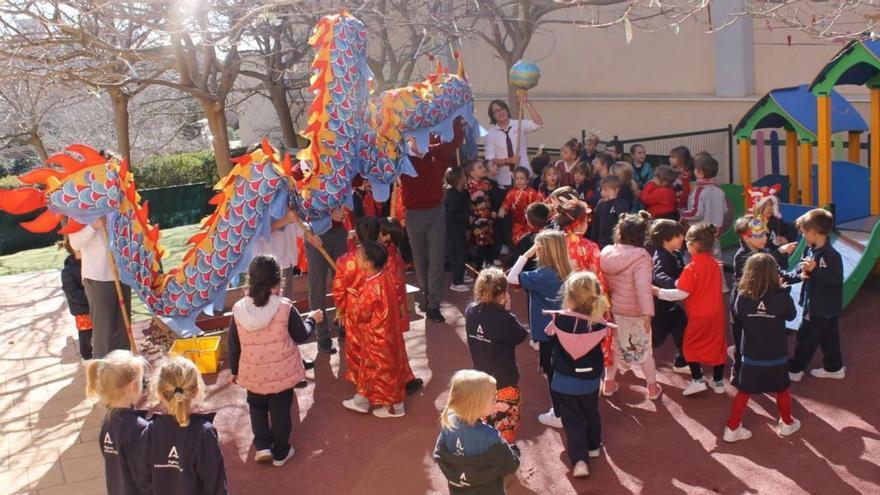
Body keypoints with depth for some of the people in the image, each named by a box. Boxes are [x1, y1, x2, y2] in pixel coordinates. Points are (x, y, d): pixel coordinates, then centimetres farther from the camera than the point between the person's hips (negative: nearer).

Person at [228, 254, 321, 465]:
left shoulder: (239, 309, -11)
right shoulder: (285, 307, -19)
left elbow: (233, 345, -1)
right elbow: (301, 336, -5)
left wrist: (234, 370, 14)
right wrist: (312, 319, 14)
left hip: (253, 374, 2)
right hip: (282, 373, -2)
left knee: (256, 406, 26)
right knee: (280, 410, 15)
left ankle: (262, 446, 19)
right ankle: (280, 452, 29)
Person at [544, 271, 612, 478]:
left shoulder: (559, 319, -22)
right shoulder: (599, 324, -20)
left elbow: (548, 333, -1)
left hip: (565, 382, -2)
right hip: (590, 381, 2)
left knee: (573, 420, 9)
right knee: (591, 414, 25)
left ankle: (579, 459, -1)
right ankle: (593, 446, 45)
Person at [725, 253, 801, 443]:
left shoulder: (743, 296, -16)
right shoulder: (782, 296, -18)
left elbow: (737, 315, 3)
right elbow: (791, 315, 3)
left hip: (751, 355, 0)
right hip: (777, 355, 0)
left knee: (744, 392, 12)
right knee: (782, 389, 22)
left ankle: (732, 428, 15)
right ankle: (787, 423, 40)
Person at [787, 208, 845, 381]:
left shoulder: (830, 254, -25)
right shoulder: (811, 250, 3)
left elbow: (836, 279, -27)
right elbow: (801, 268, 11)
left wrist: (815, 269, -33)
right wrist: (801, 272, -11)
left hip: (823, 307, -9)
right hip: (814, 304, 9)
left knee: (806, 337, 3)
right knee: (828, 337, 19)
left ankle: (794, 369, 15)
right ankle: (834, 367, 32)